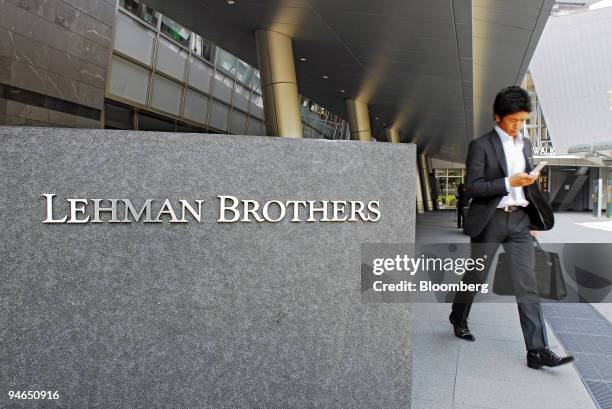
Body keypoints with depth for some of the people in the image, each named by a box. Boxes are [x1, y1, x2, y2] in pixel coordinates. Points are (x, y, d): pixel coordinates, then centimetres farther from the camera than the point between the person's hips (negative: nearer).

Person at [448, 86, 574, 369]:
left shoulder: (526, 144, 13)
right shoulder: (481, 145, -6)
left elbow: (528, 184, 20)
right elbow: (473, 186, -12)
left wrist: (534, 219, 17)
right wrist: (509, 182, -21)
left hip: (519, 220, 5)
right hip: (490, 220, -5)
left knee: (527, 284, -1)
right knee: (476, 276, 10)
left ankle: (537, 351, 1)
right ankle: (458, 317, 35)